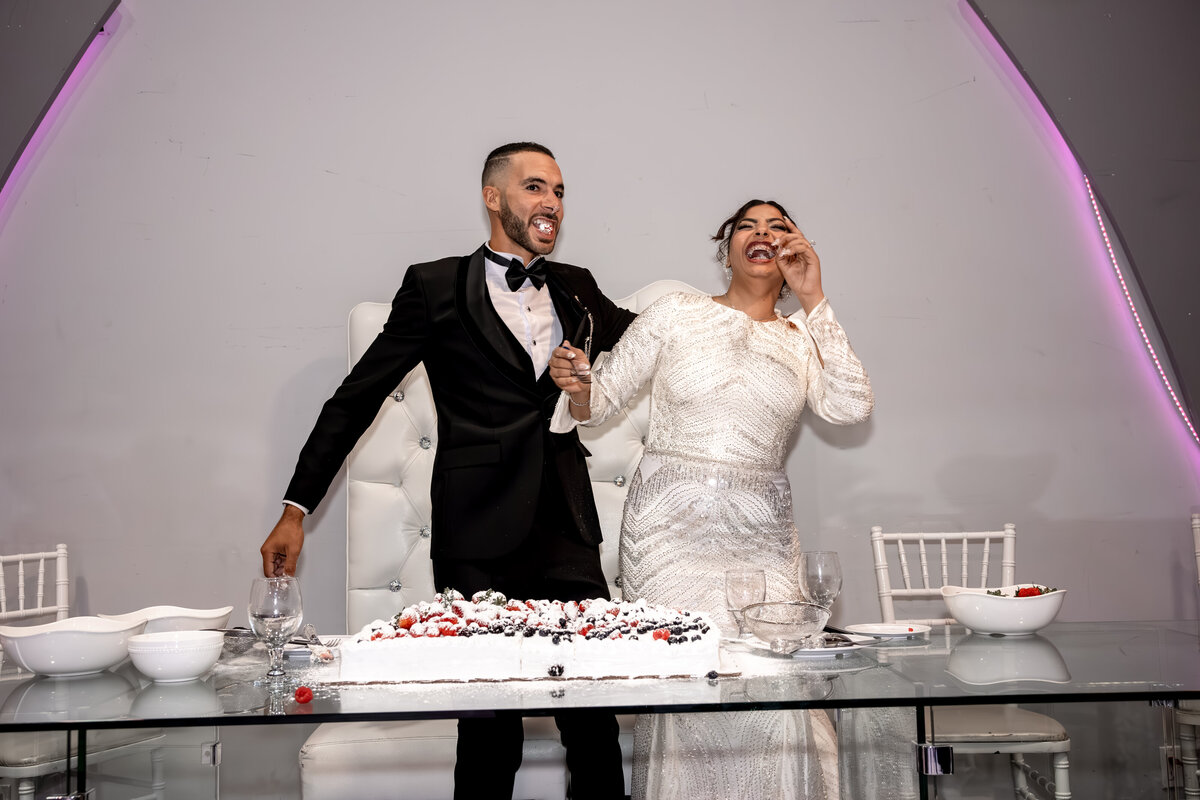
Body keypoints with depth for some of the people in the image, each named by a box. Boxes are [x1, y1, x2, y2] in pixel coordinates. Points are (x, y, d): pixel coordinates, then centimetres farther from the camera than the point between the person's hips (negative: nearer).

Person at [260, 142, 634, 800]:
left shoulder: (576, 290, 14)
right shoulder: (436, 288, 2)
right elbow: (355, 399, 3)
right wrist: (296, 508, 1)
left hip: (568, 532, 4)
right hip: (479, 540, -3)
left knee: (595, 723, 1)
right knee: (489, 729, 1)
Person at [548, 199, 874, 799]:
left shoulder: (804, 338, 12)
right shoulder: (674, 315, 7)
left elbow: (851, 407, -7)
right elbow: (601, 401, 10)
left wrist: (813, 301, -6)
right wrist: (578, 385, -14)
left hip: (761, 536, 2)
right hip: (670, 528, -1)